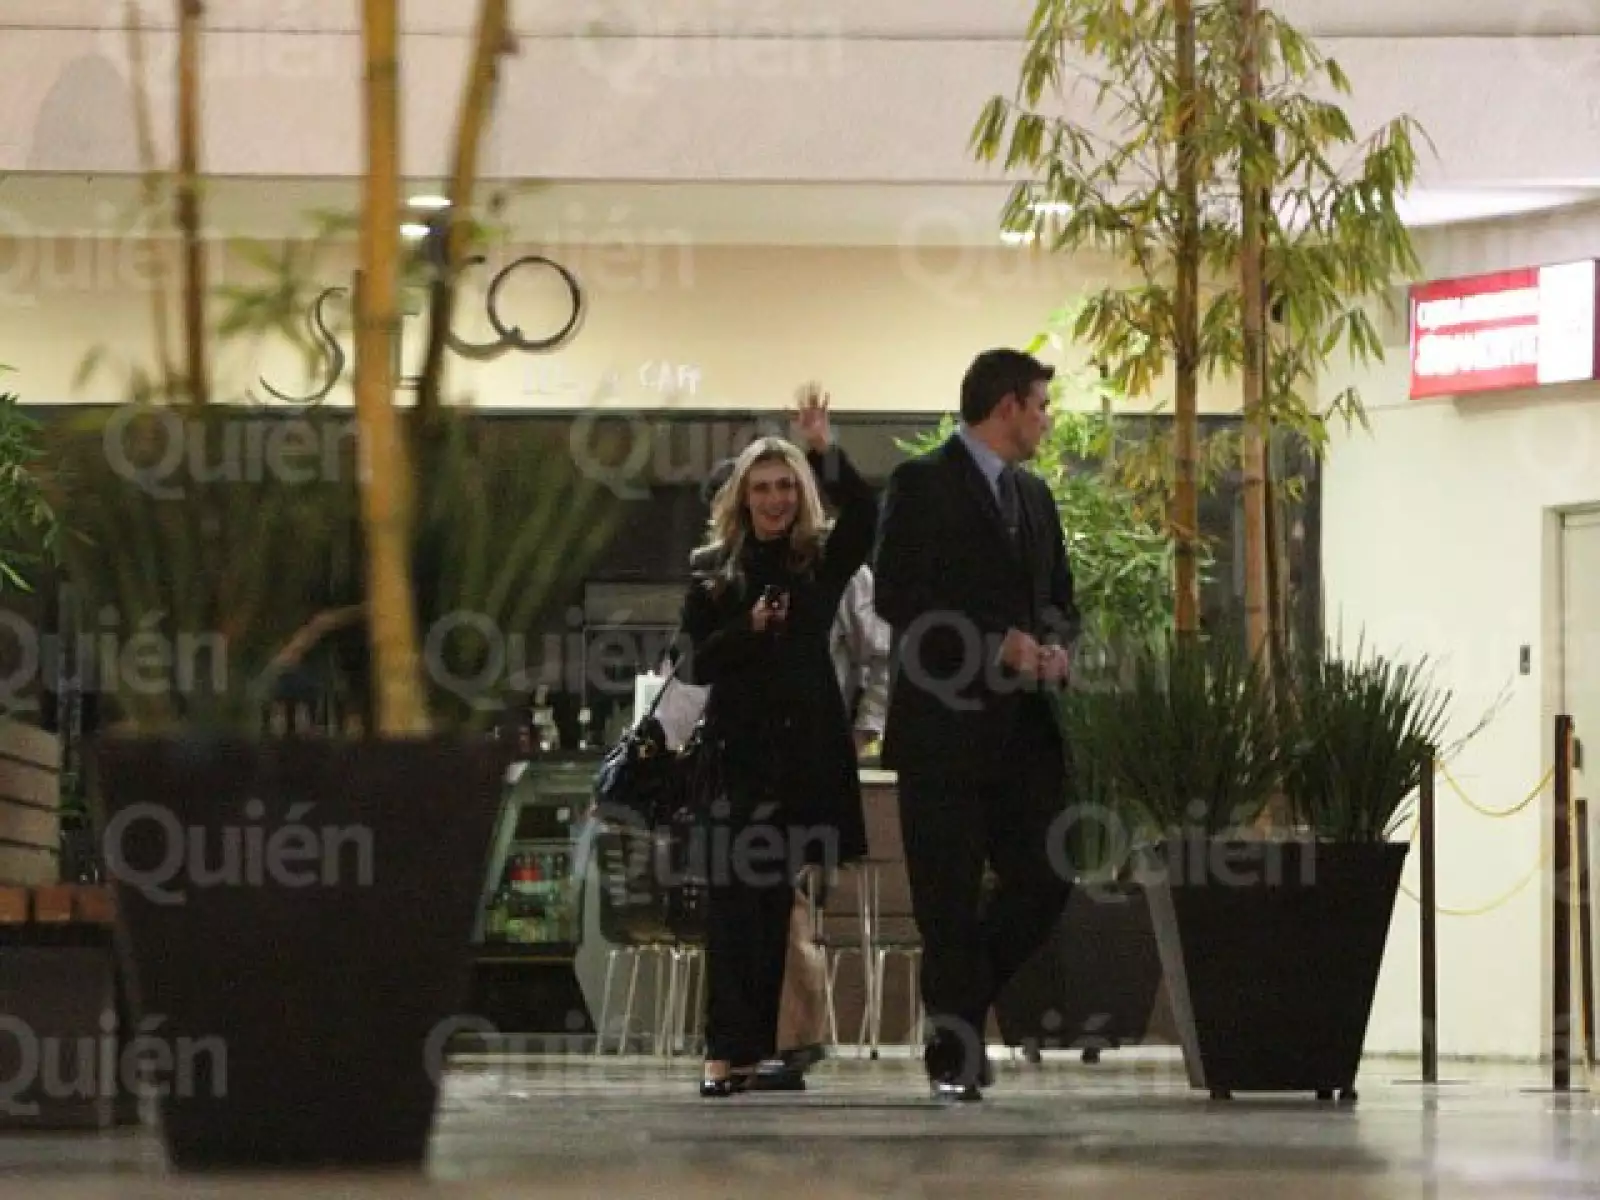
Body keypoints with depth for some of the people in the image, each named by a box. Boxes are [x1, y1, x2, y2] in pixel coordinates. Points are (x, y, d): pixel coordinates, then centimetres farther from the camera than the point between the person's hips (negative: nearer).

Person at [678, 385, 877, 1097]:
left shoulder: (822, 562, 9)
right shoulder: (714, 570, 9)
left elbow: (866, 517, -12)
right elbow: (696, 663, 3)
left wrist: (825, 452, -19)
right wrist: (749, 627, -12)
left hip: (808, 746, 1)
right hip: (740, 746, -1)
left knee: (783, 895, 1)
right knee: (735, 894, -9)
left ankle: (755, 1045, 6)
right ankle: (729, 1047, -13)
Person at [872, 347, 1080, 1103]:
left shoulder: (1032, 495, 19)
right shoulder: (922, 484, -4)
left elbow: (1058, 598, 24)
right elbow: (897, 596, -13)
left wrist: (1055, 645, 0)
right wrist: (994, 644, -17)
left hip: (1023, 728, 7)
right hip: (945, 723, -7)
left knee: (1045, 878, 0)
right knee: (950, 896, -3)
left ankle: (957, 1004, 20)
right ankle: (953, 1055, 3)